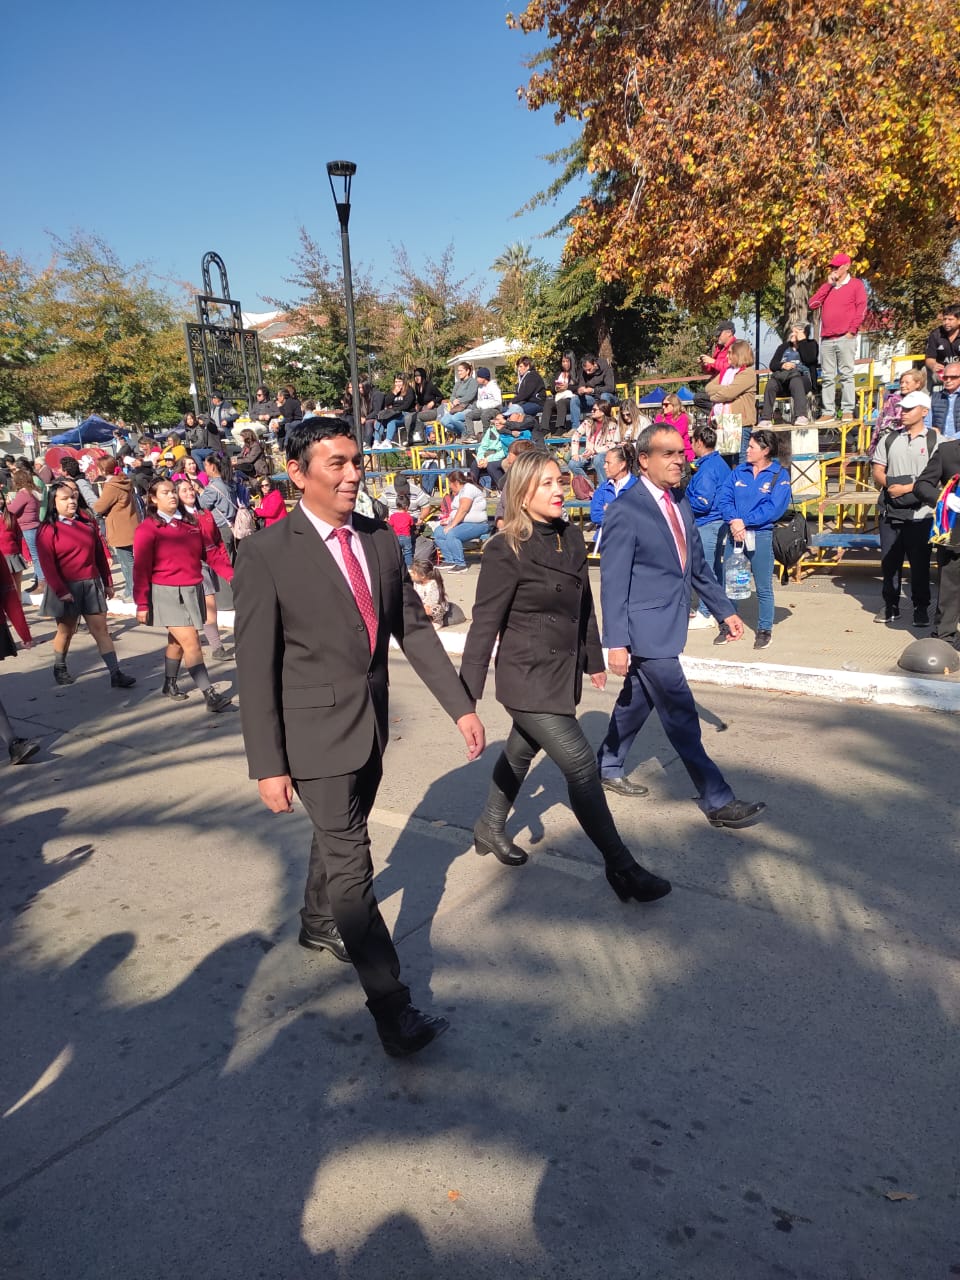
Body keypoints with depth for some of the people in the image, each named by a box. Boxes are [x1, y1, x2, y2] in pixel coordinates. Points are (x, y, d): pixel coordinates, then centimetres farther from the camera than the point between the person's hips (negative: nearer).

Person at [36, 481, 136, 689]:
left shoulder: (87, 522, 6)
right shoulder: (48, 530, -7)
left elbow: (100, 554, 10)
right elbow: (47, 564, -11)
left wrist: (107, 583, 11)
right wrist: (60, 591, -15)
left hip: (91, 585, 3)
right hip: (66, 588, -3)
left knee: (100, 629, 0)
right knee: (66, 631, 12)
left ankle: (116, 674, -4)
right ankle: (59, 668, 35)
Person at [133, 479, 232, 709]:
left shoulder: (191, 521, 8)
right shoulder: (148, 528, -6)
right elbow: (141, 568, -7)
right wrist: (142, 604, -9)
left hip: (193, 590, 5)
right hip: (168, 594, -5)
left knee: (177, 641, 17)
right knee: (190, 641, -12)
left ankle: (170, 685, 35)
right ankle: (210, 695, -14)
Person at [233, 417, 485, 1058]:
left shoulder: (382, 540, 1)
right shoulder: (267, 554, -16)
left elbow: (414, 628, 5)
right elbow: (255, 667, -15)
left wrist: (462, 705, -1)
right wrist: (269, 766, -15)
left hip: (372, 726, 6)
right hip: (316, 734, -6)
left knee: (339, 836, 26)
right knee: (352, 866, -2)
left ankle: (318, 923, 53)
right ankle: (395, 1012, 9)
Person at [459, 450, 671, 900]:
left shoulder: (571, 537, 4)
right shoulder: (506, 551, -16)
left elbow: (584, 604, 14)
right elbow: (485, 623, -15)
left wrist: (594, 659, 20)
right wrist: (468, 692, -14)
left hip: (562, 672, 7)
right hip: (527, 677, -7)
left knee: (521, 751, 22)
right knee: (580, 764, -6)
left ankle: (489, 827, 43)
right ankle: (621, 868, 6)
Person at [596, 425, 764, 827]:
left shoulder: (680, 502, 9)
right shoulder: (625, 512, -15)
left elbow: (697, 565, 17)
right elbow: (614, 583, -16)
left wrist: (724, 609, 17)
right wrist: (616, 643, -18)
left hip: (669, 624, 8)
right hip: (646, 629, -8)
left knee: (638, 699, 20)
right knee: (681, 715, -3)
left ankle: (607, 767, 38)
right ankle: (717, 801, 5)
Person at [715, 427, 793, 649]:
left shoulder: (779, 475, -3)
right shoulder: (739, 471, 9)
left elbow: (774, 509, -13)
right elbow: (724, 499, 0)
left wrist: (744, 521, -18)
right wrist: (733, 521, -17)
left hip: (761, 535, -4)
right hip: (735, 533, 4)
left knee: (763, 587, 4)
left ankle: (764, 630, 16)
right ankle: (729, 627, 20)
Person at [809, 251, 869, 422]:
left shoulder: (856, 284, 9)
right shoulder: (827, 286, 22)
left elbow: (861, 309, 1)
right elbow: (813, 305, 7)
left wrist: (852, 331, -8)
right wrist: (828, 284, 5)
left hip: (845, 338, -4)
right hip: (826, 339, 4)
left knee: (846, 375, -6)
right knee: (827, 378, 0)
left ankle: (848, 411, -7)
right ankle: (828, 412, 0)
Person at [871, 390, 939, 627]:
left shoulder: (935, 440, -1)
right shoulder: (889, 439, 11)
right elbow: (878, 472, 8)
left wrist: (908, 488, -16)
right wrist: (889, 485, -11)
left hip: (920, 513, -3)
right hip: (890, 512, 4)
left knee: (920, 562, 2)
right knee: (889, 560, 9)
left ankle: (921, 608, 14)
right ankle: (891, 605, 21)